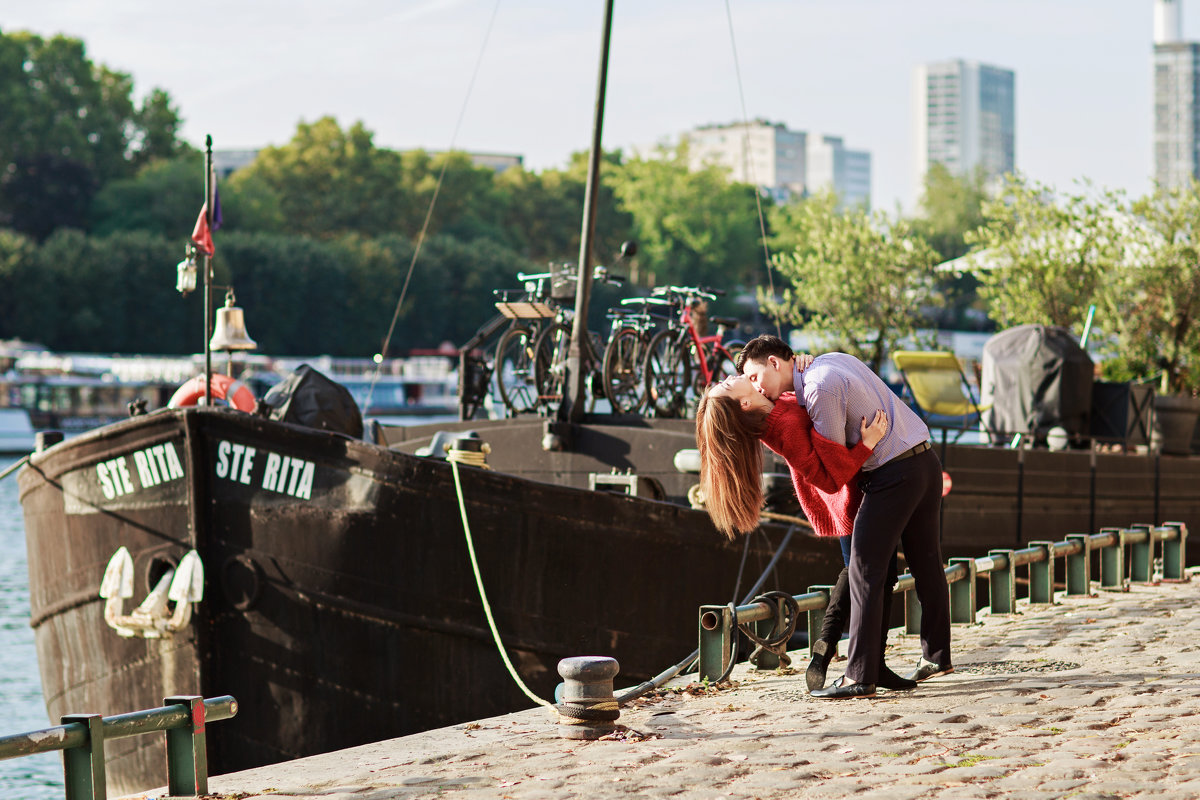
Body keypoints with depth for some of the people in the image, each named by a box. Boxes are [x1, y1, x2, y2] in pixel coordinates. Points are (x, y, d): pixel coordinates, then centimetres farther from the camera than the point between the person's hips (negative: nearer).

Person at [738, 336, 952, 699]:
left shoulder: (818, 389, -15)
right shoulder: (832, 359, 13)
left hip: (894, 474, -10)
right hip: (926, 461, 10)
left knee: (866, 570, -7)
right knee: (926, 564, 18)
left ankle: (860, 677, -8)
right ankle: (936, 656, 31)